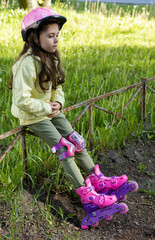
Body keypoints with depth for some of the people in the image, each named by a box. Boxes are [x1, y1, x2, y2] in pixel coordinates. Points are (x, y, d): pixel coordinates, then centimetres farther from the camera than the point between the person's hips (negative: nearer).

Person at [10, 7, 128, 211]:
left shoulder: (50, 58, 4)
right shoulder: (28, 64, -25)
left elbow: (57, 87, 12)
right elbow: (22, 100, -27)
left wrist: (58, 103, -8)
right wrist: (45, 109, -20)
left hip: (50, 110, 8)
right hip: (33, 116, -8)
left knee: (76, 140, 1)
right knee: (65, 148, -13)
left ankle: (96, 178, 10)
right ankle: (85, 192, -7)